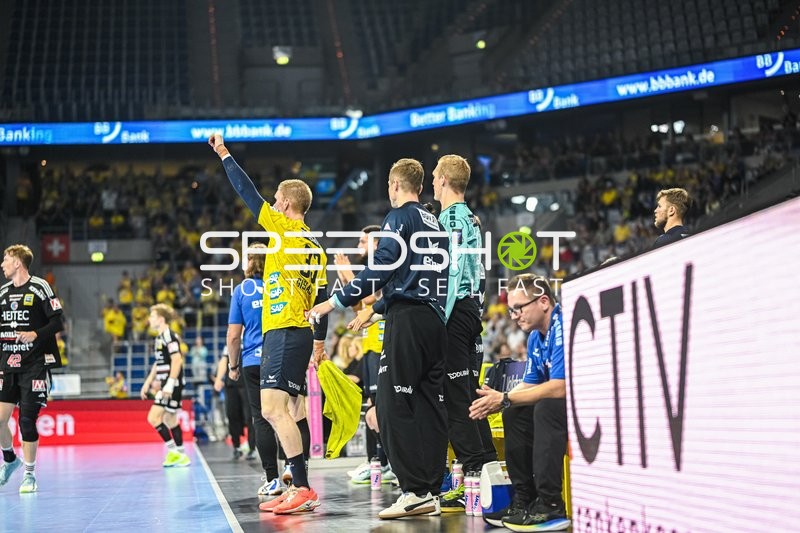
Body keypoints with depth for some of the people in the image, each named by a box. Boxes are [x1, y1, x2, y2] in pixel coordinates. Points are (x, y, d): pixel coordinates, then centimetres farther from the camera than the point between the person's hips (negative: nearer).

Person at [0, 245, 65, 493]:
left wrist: (36, 334, -20)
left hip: (34, 365, -5)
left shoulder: (39, 287, -5)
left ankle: (29, 474, 8)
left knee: (27, 420, -6)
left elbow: (58, 322, -7)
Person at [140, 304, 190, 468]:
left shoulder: (169, 337, -13)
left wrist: (169, 384, -25)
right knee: (170, 420, 11)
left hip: (172, 384, -10)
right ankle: (181, 455, 15)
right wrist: (148, 383, 23)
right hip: (166, 385, 10)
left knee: (154, 417, -12)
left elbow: (177, 360, -20)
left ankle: (173, 451, -7)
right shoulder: (158, 338, 16)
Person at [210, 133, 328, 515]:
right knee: (274, 411, 13)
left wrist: (224, 154, 10)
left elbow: (247, 192, 0)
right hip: (301, 333, 9)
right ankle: (296, 486, 13)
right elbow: (321, 297, 19)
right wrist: (320, 341, 24)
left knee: (275, 409, -13)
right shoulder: (315, 246, 18)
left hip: (283, 331, -9)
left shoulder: (283, 228, -4)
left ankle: (303, 489, -18)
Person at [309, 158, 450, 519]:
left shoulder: (400, 218, -4)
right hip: (435, 320, 8)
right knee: (429, 406, 6)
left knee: (393, 407, -7)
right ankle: (433, 493, 6)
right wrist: (374, 309, 35)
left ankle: (415, 491, -12)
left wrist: (335, 302, -10)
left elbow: (381, 269, -14)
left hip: (407, 321, -8)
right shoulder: (435, 223, 20)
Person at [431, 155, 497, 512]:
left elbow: (451, 273, -18)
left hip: (456, 311, -10)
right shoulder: (470, 218, 19)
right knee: (469, 394, 12)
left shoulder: (450, 218, -11)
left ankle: (475, 476, -11)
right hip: (472, 307, 10)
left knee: (455, 396, -9)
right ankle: (488, 467, 14)